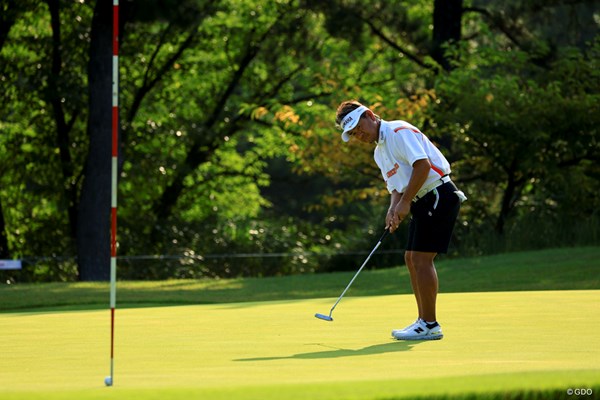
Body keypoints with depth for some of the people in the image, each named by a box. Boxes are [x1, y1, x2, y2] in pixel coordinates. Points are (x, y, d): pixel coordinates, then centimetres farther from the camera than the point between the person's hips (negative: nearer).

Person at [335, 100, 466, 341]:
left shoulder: (400, 132, -11)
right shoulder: (379, 152, 19)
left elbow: (422, 165, -21)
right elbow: (396, 185, 18)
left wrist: (405, 202, -18)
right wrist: (393, 210, -4)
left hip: (438, 195, -10)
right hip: (423, 203, 10)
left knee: (421, 258, -12)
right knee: (411, 258, 10)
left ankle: (429, 325, -10)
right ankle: (424, 321, 15)